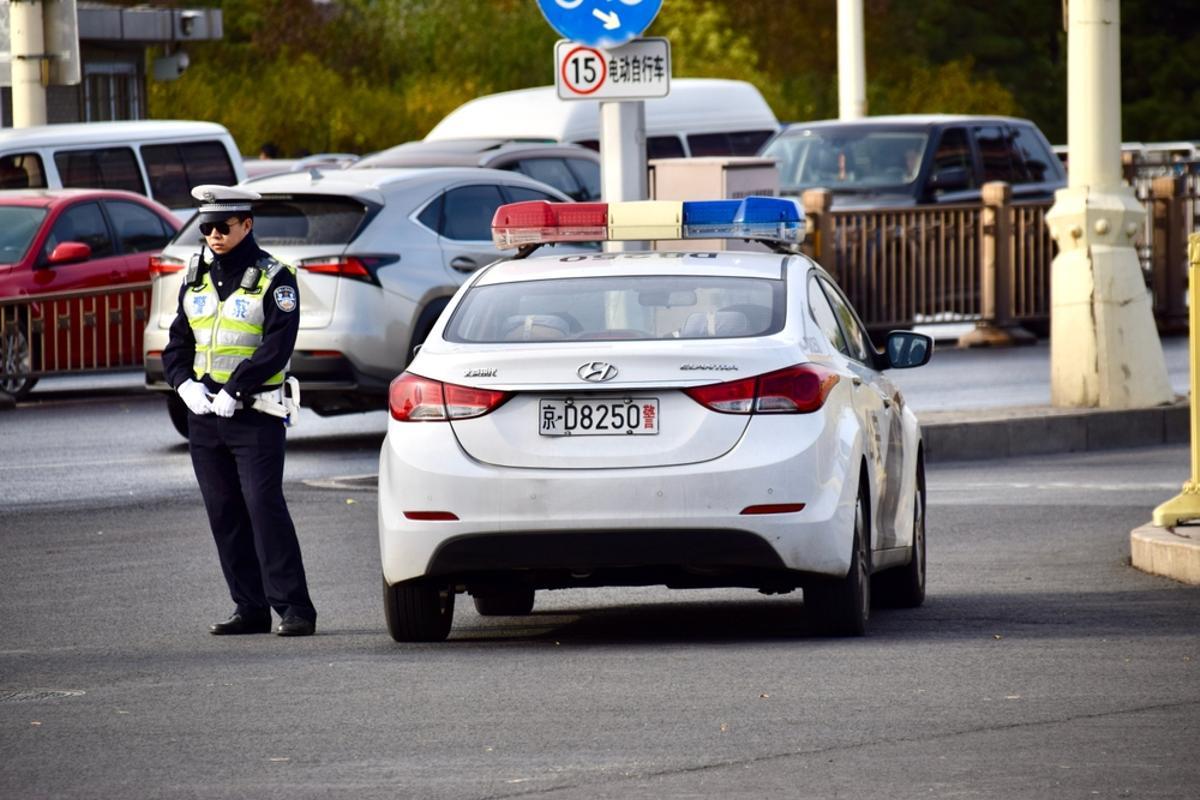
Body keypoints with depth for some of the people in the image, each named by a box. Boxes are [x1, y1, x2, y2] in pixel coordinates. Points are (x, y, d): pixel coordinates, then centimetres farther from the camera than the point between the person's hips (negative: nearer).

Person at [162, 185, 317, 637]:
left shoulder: (273, 279, -5)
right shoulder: (196, 281, 14)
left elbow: (276, 347, -14)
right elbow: (176, 345, 14)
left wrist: (232, 392, -19)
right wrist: (188, 387, -5)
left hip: (255, 415, -6)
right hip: (204, 414, 6)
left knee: (264, 506, -13)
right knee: (224, 514, 6)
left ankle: (293, 608, -12)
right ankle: (250, 608, 11)